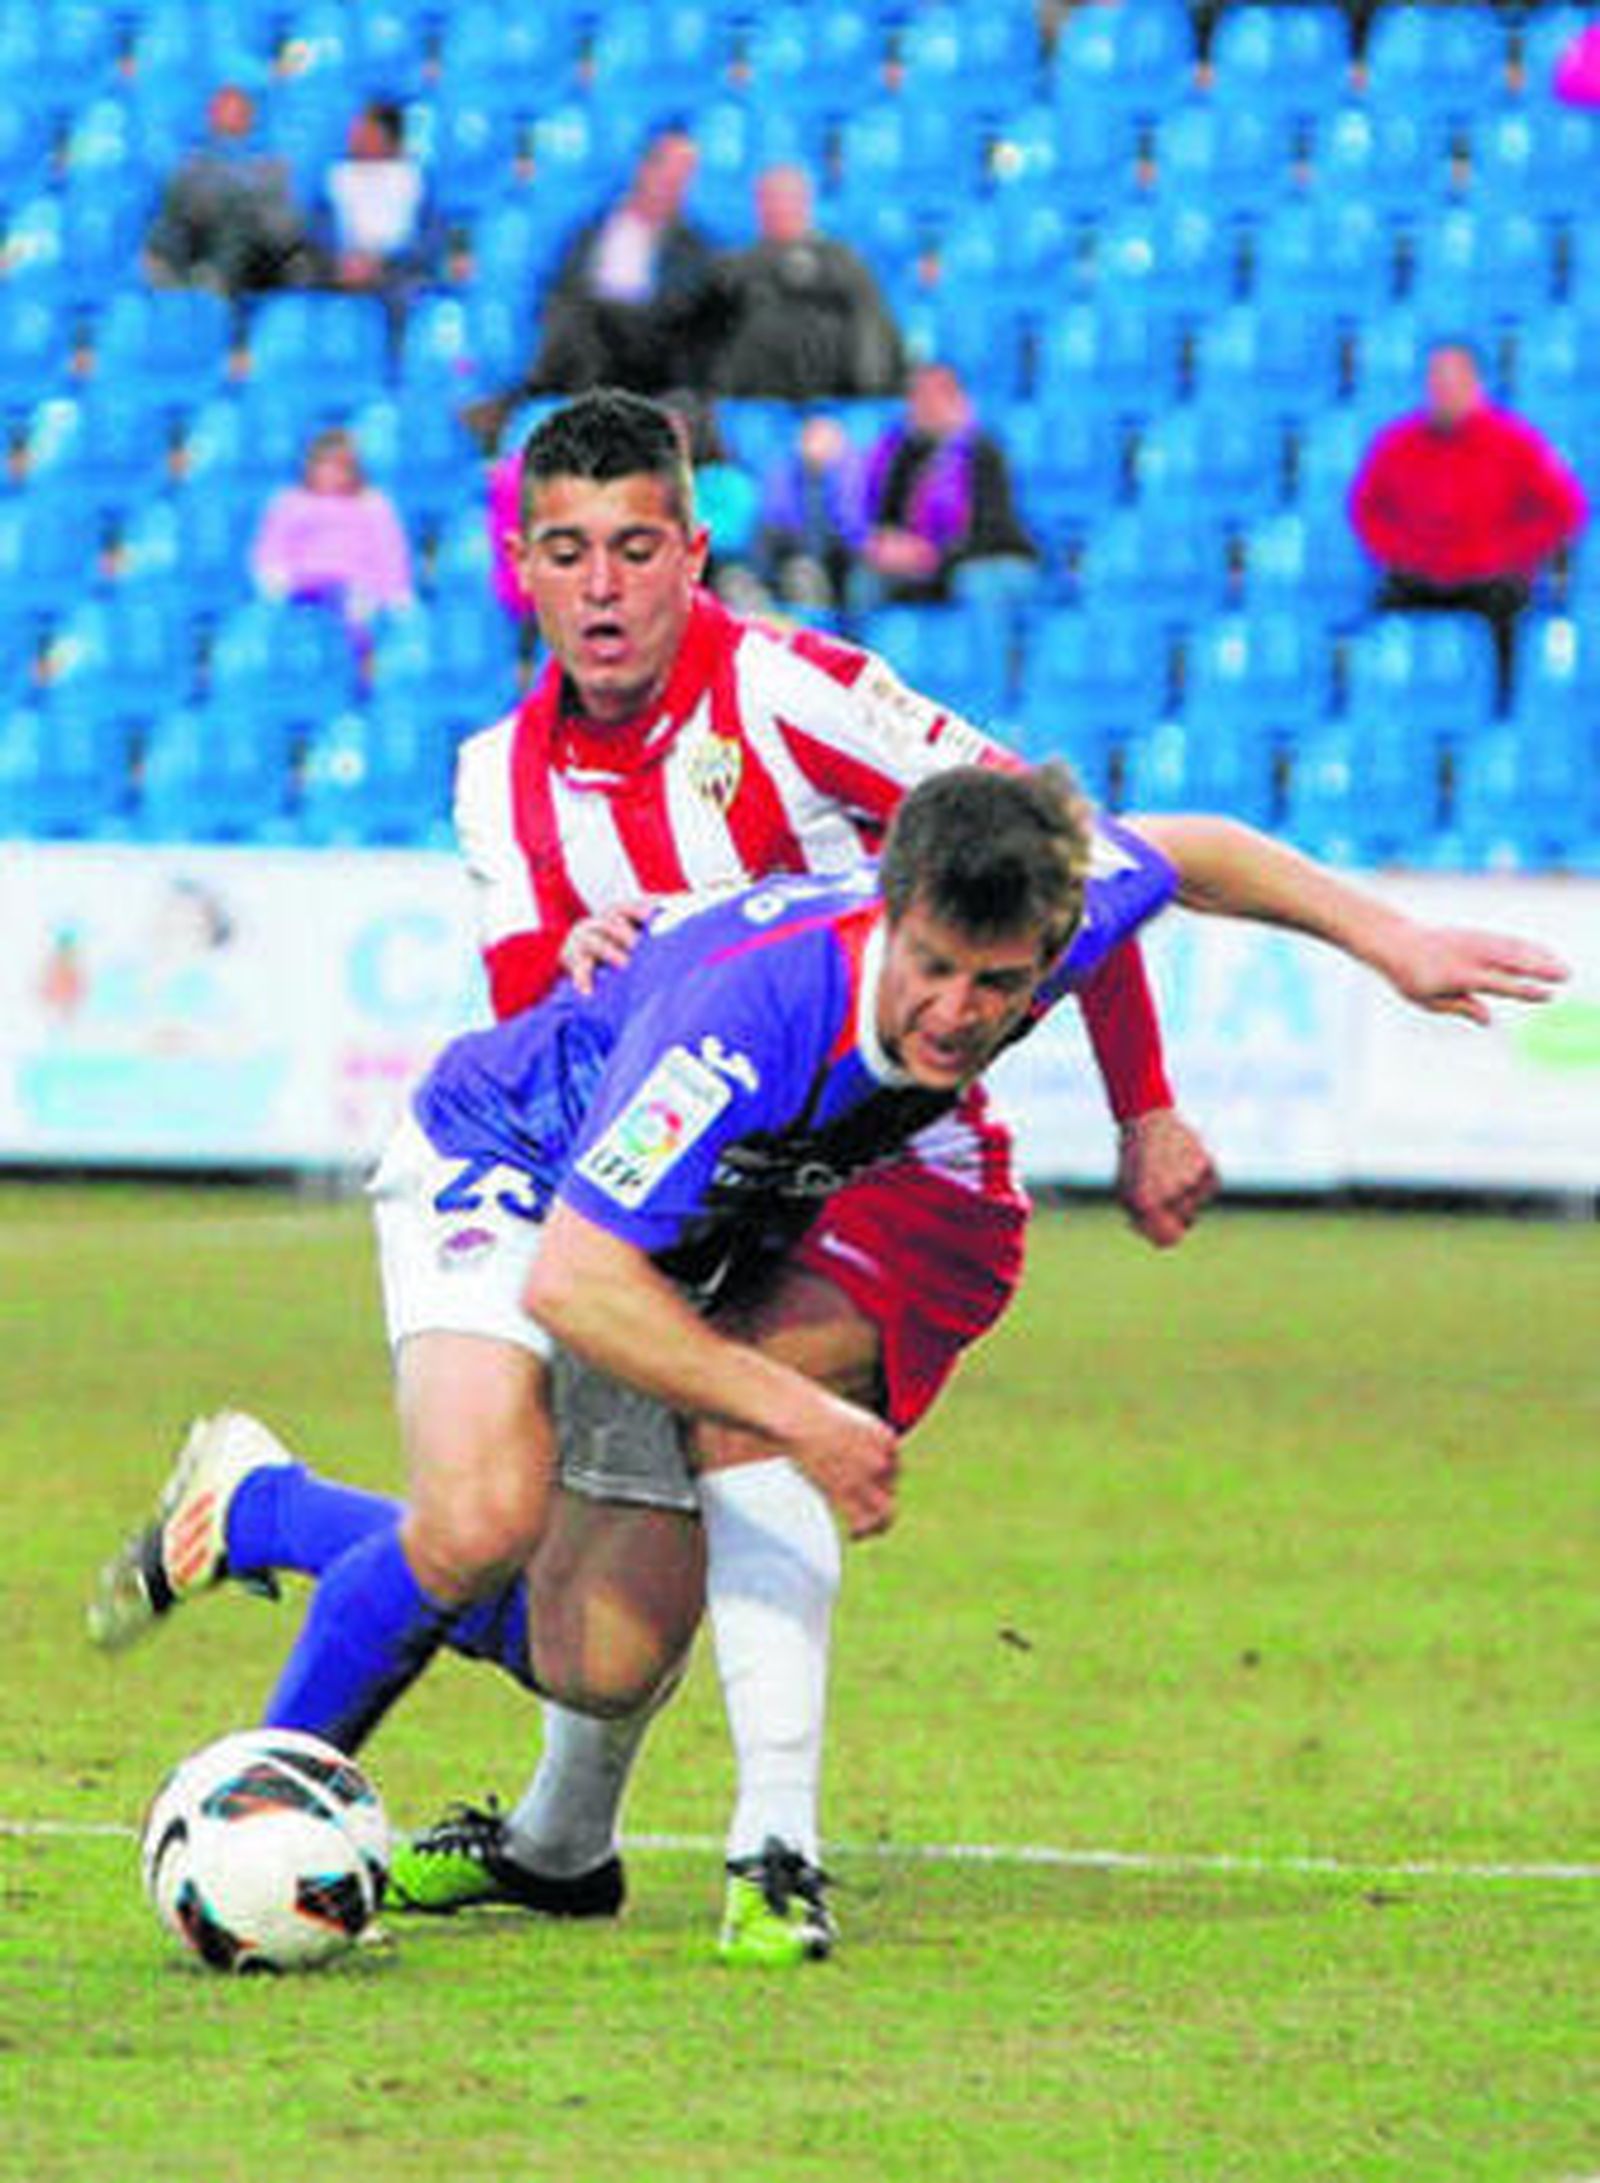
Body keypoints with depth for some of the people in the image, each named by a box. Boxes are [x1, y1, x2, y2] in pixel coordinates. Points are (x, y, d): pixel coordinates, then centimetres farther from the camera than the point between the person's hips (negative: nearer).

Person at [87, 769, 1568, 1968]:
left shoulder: (1044, 923, -24)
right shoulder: (753, 1014, -43)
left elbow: (1182, 853, 1)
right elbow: (571, 1281, -41)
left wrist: (1387, 940, 4)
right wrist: (800, 1414, -40)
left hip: (696, 1251, 6)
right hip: (501, 1170, -6)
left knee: (601, 1667, -1)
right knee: (485, 1519, -32)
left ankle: (257, 1510, 22)